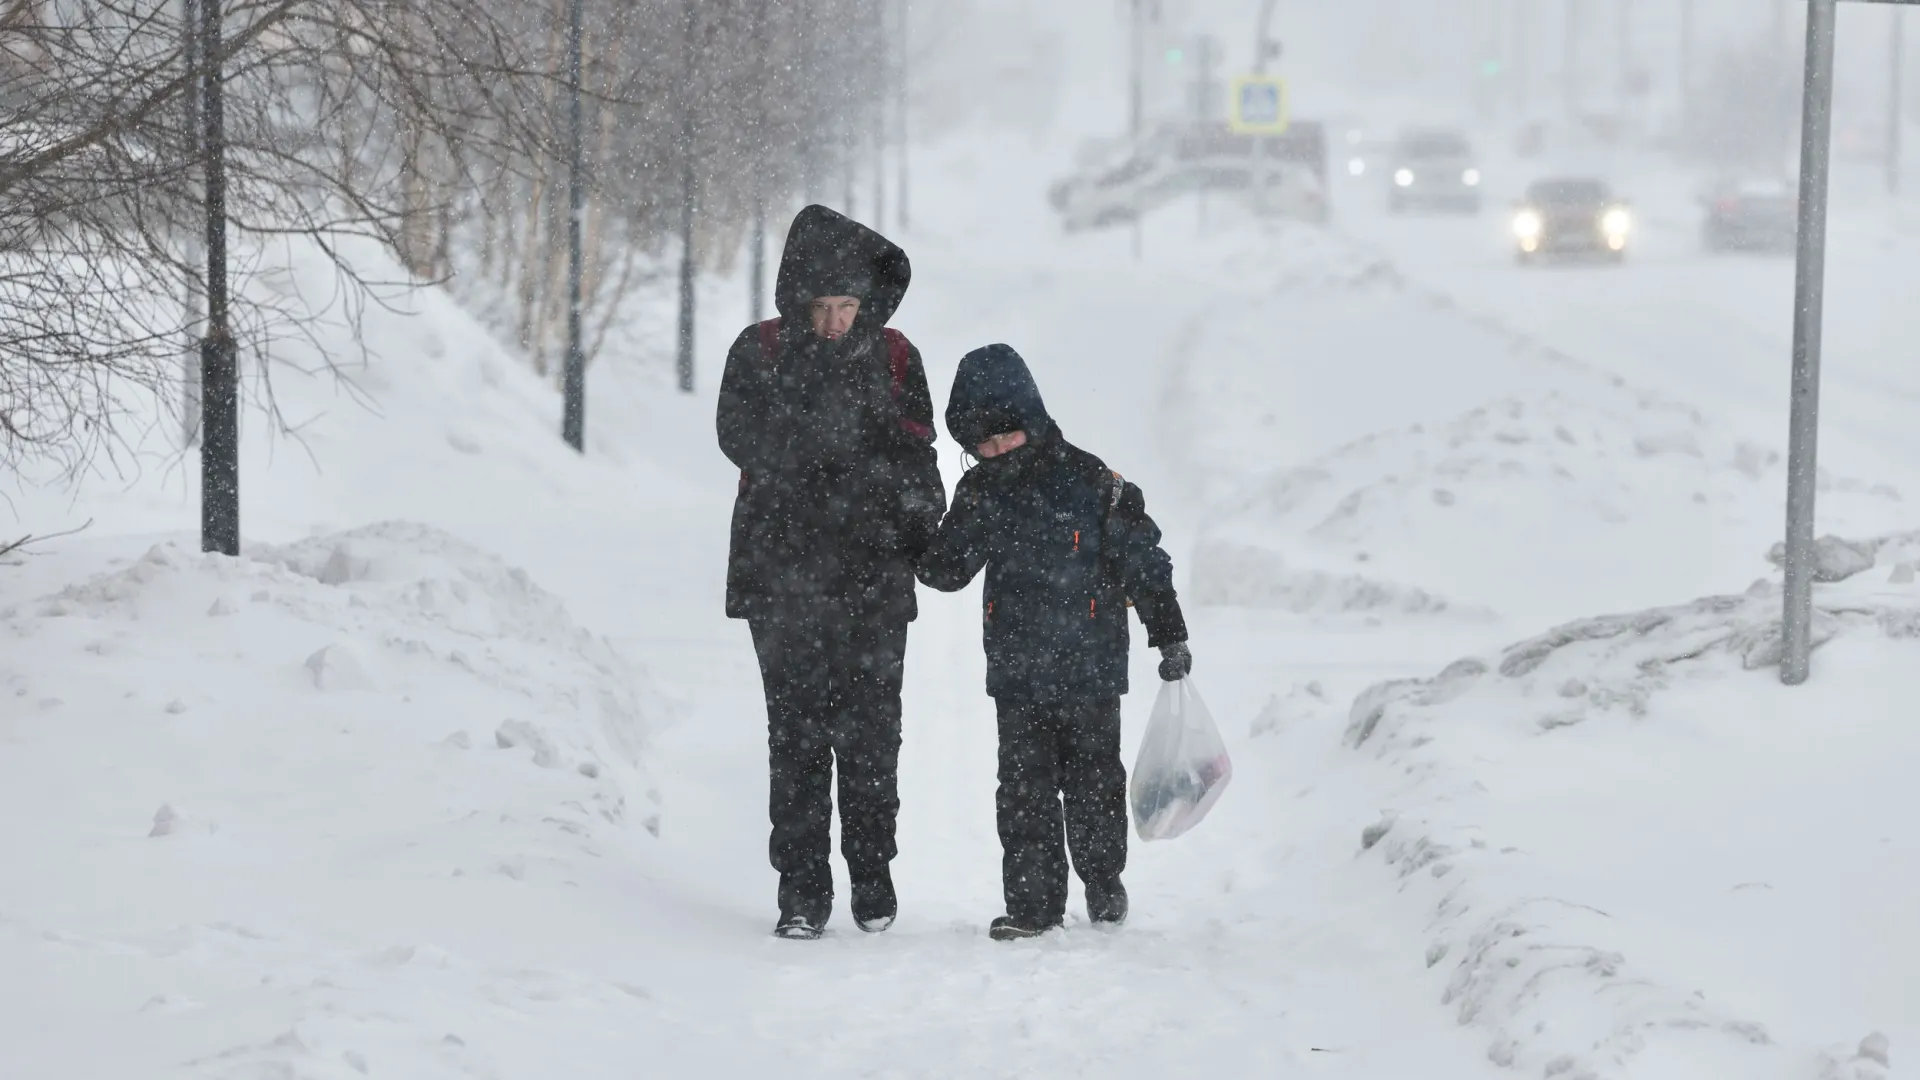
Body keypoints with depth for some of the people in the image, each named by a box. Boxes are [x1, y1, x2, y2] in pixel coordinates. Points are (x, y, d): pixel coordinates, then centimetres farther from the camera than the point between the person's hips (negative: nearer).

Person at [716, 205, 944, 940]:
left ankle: (872, 874, 16)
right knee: (796, 733, -2)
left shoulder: (893, 357, 8)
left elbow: (914, 456, 7)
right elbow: (744, 438, -12)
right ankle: (802, 888, 2)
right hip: (784, 575, -1)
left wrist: (926, 535, -9)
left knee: (870, 730, 2)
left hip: (873, 576, 1)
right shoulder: (759, 353, 3)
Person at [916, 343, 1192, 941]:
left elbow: (1144, 560, -2)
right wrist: (960, 534, -18)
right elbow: (945, 571, 4)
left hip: (1090, 671, -3)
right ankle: (1032, 903, 7)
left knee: (1094, 784, 9)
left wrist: (1170, 637, 1)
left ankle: (1103, 883, 29)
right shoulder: (981, 493, 3)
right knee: (1023, 791, 1)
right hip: (1017, 673, 3)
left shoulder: (1089, 482, -8)